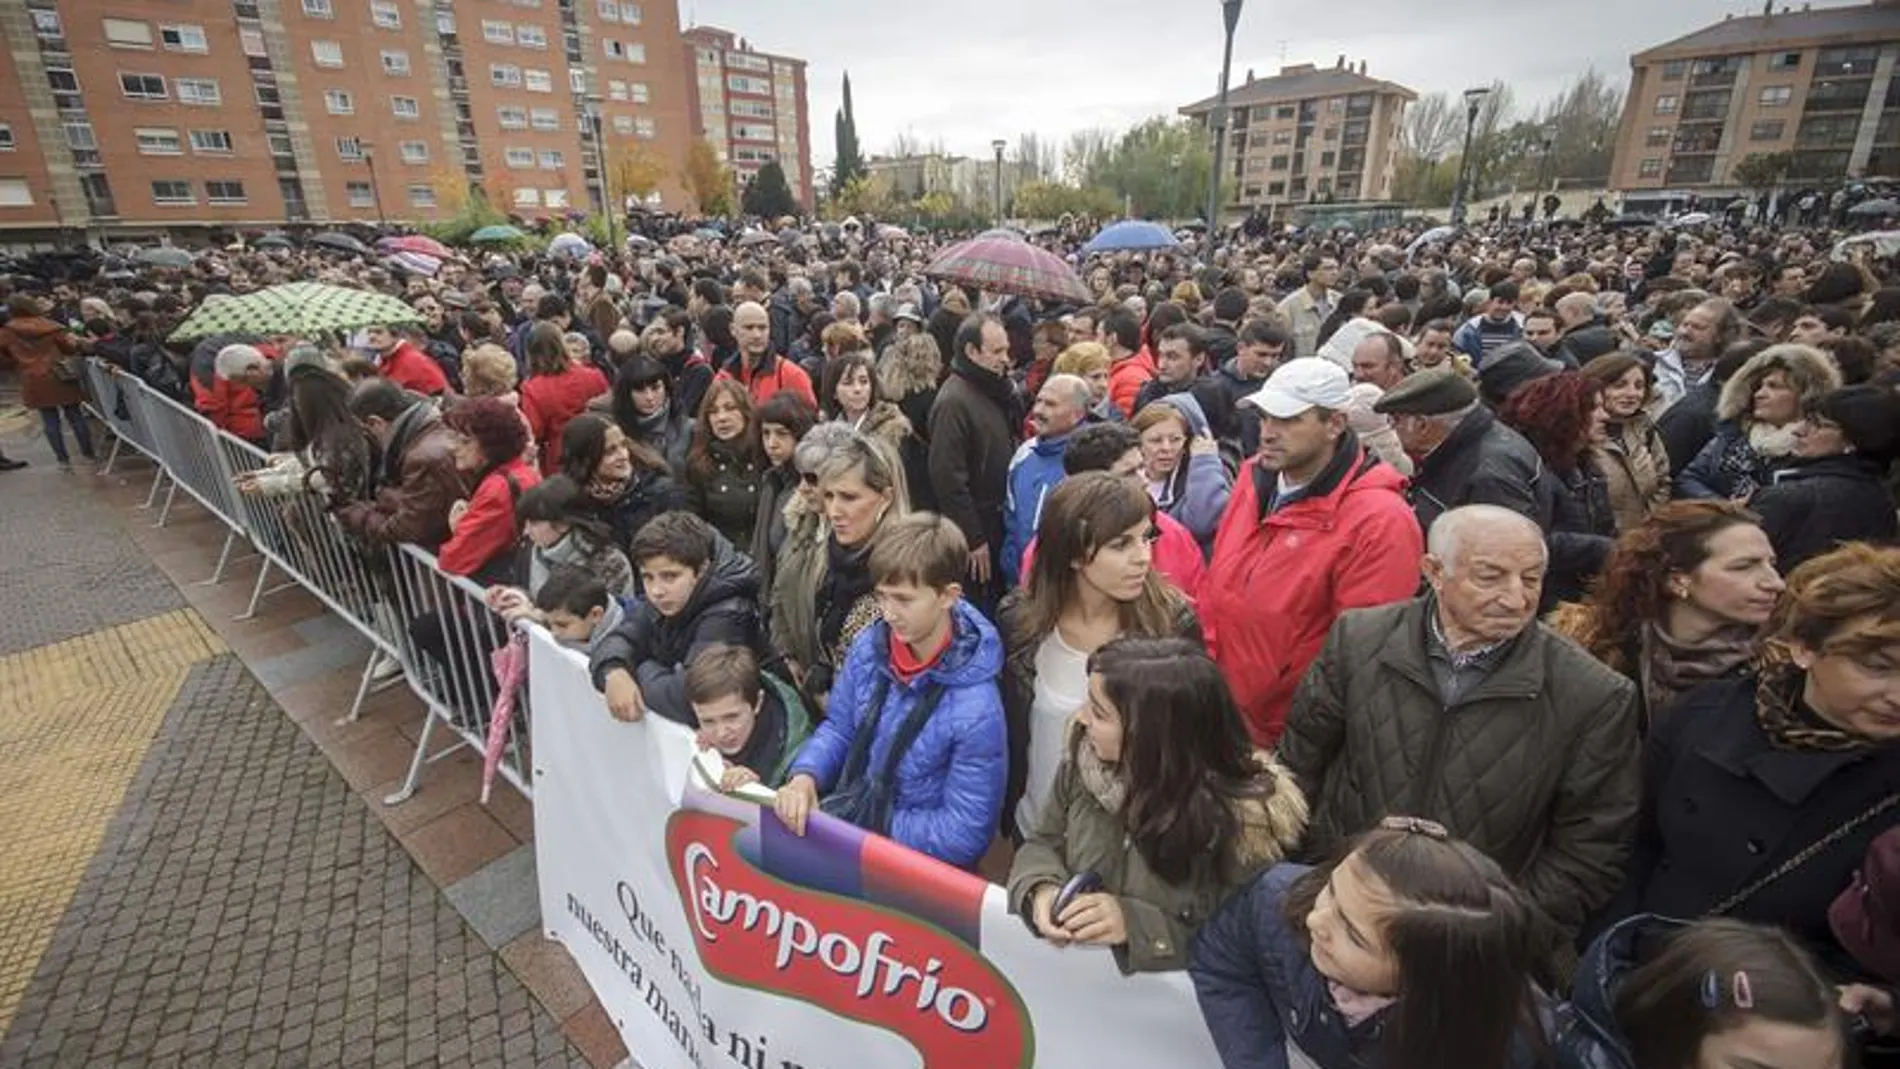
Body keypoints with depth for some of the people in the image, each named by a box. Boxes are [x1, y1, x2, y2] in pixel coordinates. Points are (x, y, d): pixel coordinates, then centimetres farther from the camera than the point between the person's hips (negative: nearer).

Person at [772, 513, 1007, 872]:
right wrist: (805, 777, -13)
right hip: (844, 813, 5)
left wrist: (864, 831, -17)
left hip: (909, 867, -5)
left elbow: (964, 833, -18)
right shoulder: (869, 646, -8)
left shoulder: (975, 711, -26)